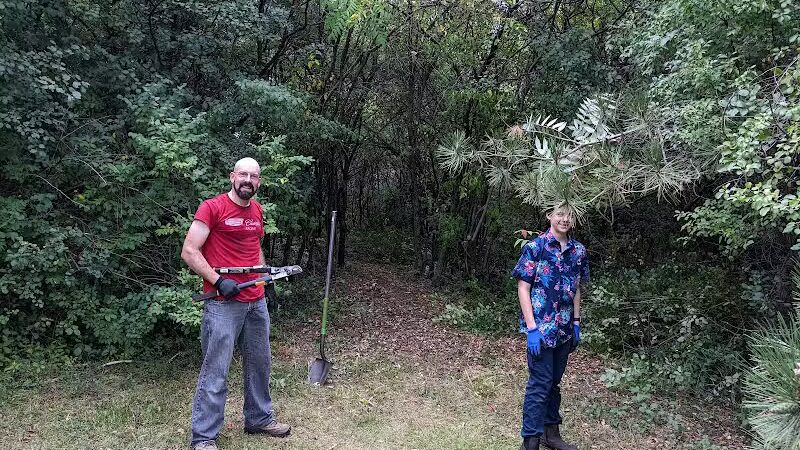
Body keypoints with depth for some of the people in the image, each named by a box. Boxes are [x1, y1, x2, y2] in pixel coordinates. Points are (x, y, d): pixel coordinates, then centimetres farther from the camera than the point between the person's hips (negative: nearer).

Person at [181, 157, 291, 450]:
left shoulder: (257, 209, 12)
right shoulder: (212, 207, -9)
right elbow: (189, 252, -12)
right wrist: (218, 281, -19)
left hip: (257, 302, 7)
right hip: (223, 304, -7)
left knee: (259, 364, 16)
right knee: (215, 371, -3)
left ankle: (259, 419, 33)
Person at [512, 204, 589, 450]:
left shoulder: (579, 250, 5)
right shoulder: (535, 247, -11)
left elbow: (576, 289, 15)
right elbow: (523, 288, -12)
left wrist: (576, 323, 12)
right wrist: (531, 328, -17)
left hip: (565, 328, 6)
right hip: (541, 327, -6)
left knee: (554, 381, 16)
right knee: (539, 384, -3)